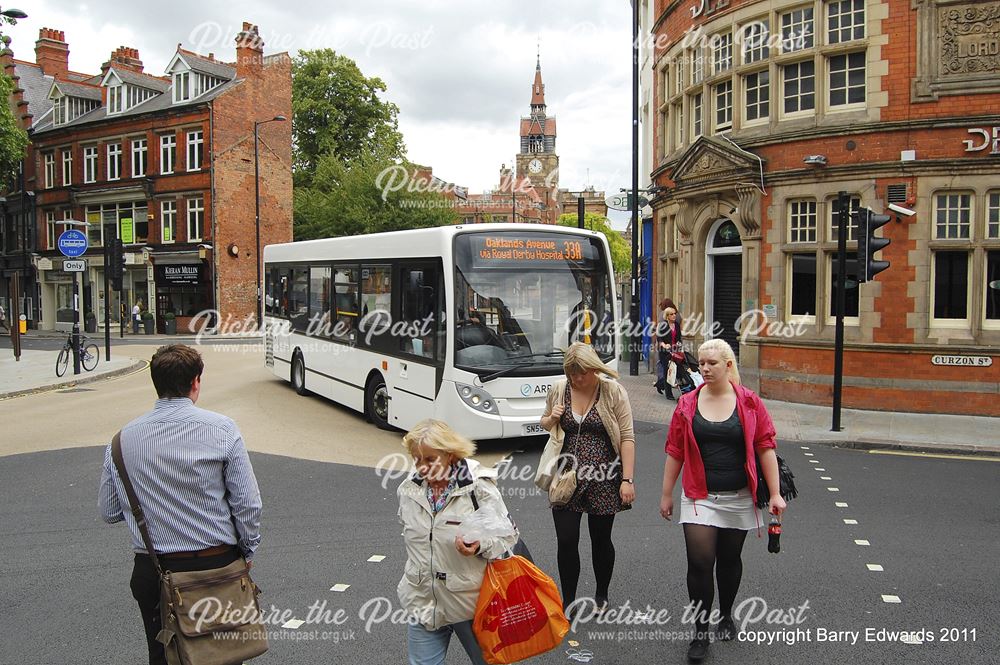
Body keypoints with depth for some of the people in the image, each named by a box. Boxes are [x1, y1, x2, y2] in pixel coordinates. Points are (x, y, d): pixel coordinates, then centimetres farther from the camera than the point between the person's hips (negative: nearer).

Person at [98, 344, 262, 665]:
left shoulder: (122, 440, -4)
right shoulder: (221, 429, -12)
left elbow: (108, 512, 5)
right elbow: (247, 504, -11)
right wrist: (248, 552, 4)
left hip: (152, 574, 2)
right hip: (216, 565, -2)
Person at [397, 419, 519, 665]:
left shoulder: (479, 487, -16)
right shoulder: (408, 489, -2)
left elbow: (508, 535, -10)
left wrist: (480, 545, -27)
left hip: (471, 603, -3)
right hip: (423, 602, 4)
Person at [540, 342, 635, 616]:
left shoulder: (613, 391, -7)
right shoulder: (559, 390, 2)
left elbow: (627, 437, -7)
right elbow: (544, 423, 17)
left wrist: (627, 480, -12)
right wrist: (551, 419, -7)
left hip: (603, 481, -2)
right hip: (566, 480, 2)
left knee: (601, 541, 12)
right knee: (566, 542, 0)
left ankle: (601, 595, 34)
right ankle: (568, 602, 15)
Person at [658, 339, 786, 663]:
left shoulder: (750, 402, -3)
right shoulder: (687, 404, -1)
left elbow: (765, 448, -2)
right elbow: (675, 452, 3)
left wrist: (775, 493, -5)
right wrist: (667, 494, 5)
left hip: (738, 498, 0)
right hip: (700, 497, 0)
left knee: (729, 560, 15)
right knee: (700, 563, -6)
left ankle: (726, 615, 38)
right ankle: (701, 631, 8)